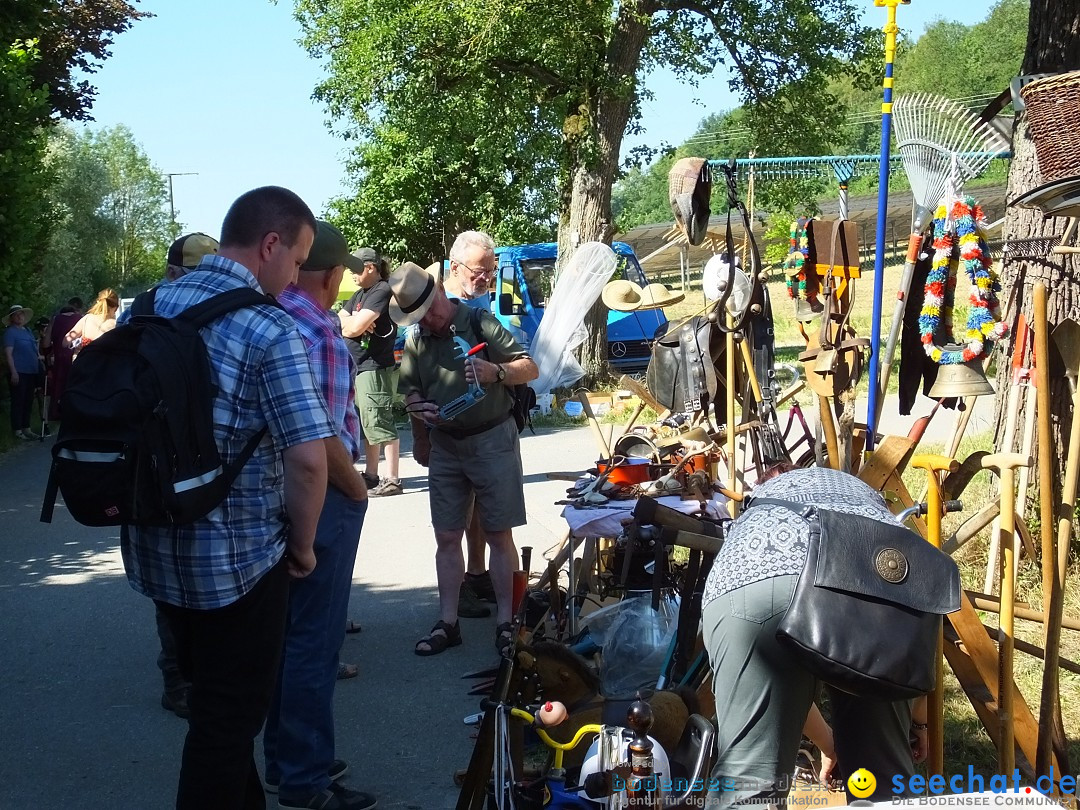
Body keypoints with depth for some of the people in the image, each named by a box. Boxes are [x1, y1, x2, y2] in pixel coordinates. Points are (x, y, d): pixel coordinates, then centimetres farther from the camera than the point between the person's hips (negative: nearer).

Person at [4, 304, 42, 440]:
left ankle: (26, 429, 21)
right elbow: (8, 354, -13)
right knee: (18, 402, -3)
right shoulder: (10, 332, -6)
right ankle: (18, 431, 1)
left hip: (31, 372, 8)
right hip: (19, 372, -8)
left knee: (28, 402, 13)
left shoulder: (28, 331, 16)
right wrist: (13, 372, -20)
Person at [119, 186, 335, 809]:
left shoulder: (148, 306, 3)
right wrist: (301, 546, -8)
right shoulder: (272, 331, -18)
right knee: (232, 715, 9)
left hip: (155, 549, 7)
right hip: (237, 558, -7)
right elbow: (308, 458, -25)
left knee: (211, 694, 25)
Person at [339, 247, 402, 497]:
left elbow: (356, 327, -19)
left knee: (380, 423, -11)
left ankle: (392, 480, -11)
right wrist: (354, 324, -6)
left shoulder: (382, 292, -12)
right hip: (358, 368, 10)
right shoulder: (360, 294, 19)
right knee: (367, 424, 15)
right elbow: (339, 321, 14)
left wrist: (350, 324, 2)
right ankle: (371, 475, 24)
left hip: (376, 368, -10)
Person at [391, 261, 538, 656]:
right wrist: (417, 406, -10)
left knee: (499, 535, 0)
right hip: (445, 446, 5)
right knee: (447, 537, 7)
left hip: (492, 440, -5)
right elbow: (410, 391, 14)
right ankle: (447, 623, 13)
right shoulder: (416, 342, 7)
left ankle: (506, 623, 5)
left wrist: (496, 372, -29)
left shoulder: (479, 323, -8)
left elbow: (530, 368, -9)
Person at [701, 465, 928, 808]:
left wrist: (828, 745, 58)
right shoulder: (864, 495, 45)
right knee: (885, 779, 18)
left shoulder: (751, 516, 43)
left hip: (748, 585, 0)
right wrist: (919, 719, 52)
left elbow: (779, 677, 46)